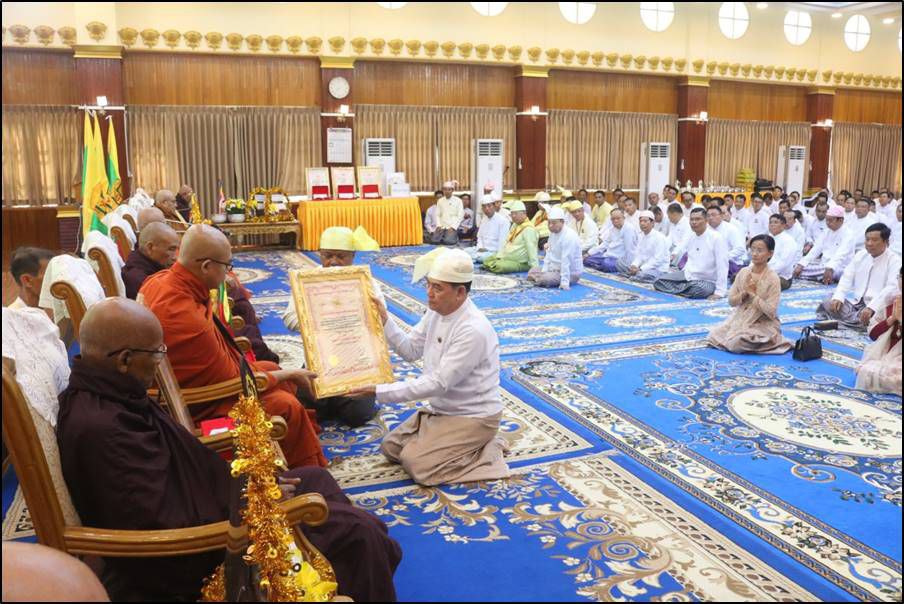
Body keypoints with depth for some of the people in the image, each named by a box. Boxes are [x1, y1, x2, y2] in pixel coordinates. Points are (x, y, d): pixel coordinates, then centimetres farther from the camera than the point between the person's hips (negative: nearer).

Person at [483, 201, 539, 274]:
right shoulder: (515, 225, 13)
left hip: (520, 263, -9)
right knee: (486, 261, 6)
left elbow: (532, 250, -25)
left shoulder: (528, 229, -19)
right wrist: (499, 256, 7)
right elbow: (506, 242, 16)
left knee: (497, 266, -29)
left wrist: (535, 268, -29)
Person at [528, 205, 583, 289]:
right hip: (555, 268, 9)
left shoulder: (569, 236, -26)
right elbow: (549, 254, 6)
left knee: (543, 279, -28)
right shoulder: (552, 233, 5)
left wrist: (565, 282, -32)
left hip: (570, 272, -9)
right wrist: (544, 271, -5)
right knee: (532, 271, 8)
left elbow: (566, 260, -30)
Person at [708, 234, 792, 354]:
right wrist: (744, 293, -17)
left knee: (736, 344, -26)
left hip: (763, 324, -5)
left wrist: (753, 293, -19)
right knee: (714, 334, -11)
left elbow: (771, 312, -20)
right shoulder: (744, 272, -1)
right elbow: (731, 301, 2)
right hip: (741, 319, 6)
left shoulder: (772, 278, -15)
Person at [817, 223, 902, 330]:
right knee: (827, 303, -18)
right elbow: (847, 278, 8)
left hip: (878, 306, -5)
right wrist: (838, 297, -12)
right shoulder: (860, 255, 11)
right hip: (855, 301, 6)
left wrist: (871, 307, -33)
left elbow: (892, 288, -19)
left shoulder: (895, 261, -7)